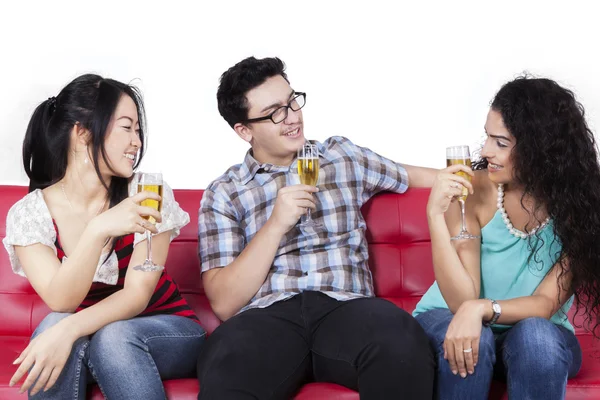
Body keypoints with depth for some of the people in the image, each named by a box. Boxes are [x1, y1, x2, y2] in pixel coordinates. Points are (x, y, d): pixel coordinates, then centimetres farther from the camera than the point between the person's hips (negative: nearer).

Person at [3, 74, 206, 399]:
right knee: (55, 326, -32)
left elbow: (137, 295, -17)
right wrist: (98, 230, -39)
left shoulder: (147, 193, -13)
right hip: (88, 339, 1)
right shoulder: (28, 213, -11)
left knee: (113, 336, -33)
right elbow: (60, 303, -22)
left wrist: (69, 330, -35)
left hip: (166, 332, -1)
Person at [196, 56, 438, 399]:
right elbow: (224, 303, 1)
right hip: (267, 317, -2)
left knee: (402, 343, -34)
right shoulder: (223, 193, 11)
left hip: (345, 307, 3)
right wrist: (275, 226, -8)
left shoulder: (343, 156, 19)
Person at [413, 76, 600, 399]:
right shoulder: (473, 189, -18)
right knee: (468, 342, -33)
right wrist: (435, 214, -32)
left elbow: (545, 304, -20)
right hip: (451, 320, 0)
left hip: (537, 338, 1)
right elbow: (463, 301, -22)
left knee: (535, 336, -32)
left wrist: (481, 309, -38)